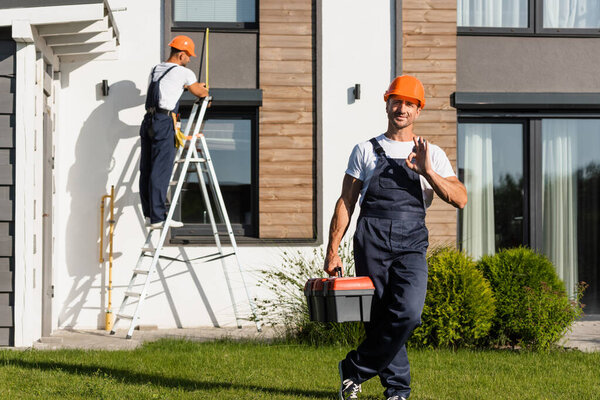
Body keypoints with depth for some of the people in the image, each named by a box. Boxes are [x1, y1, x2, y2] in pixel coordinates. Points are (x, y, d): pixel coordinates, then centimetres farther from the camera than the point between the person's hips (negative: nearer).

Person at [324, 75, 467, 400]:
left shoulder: (432, 155, 14)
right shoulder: (366, 151, 13)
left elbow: (459, 199, 2)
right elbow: (346, 202, 12)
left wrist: (427, 171, -11)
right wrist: (332, 250, 4)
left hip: (411, 243, 0)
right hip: (371, 242, 0)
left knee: (408, 314, -18)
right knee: (380, 318, -1)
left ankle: (354, 369, -2)